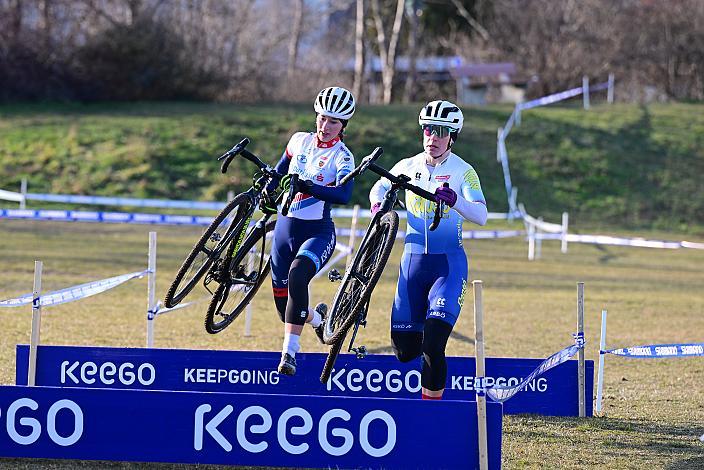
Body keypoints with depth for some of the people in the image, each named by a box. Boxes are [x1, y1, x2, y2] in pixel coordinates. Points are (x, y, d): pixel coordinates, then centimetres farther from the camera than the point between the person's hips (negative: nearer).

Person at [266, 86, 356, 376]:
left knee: (297, 277, -34)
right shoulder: (300, 141, 3)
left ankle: (290, 351, -33)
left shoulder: (342, 156, -11)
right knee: (284, 307, 8)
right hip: (285, 226, 5)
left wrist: (306, 186, -41)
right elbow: (280, 170, 23)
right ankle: (318, 318, 44)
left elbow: (343, 195, -30)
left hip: (317, 232, -5)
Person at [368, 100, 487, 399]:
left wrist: (454, 200, -37)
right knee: (404, 350, 5)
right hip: (413, 259, 4)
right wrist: (378, 204, 0)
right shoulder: (408, 166, 4)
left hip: (449, 262, -4)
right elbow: (380, 187, 23)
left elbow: (481, 215, -19)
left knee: (433, 348, -17)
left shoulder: (463, 172, -7)